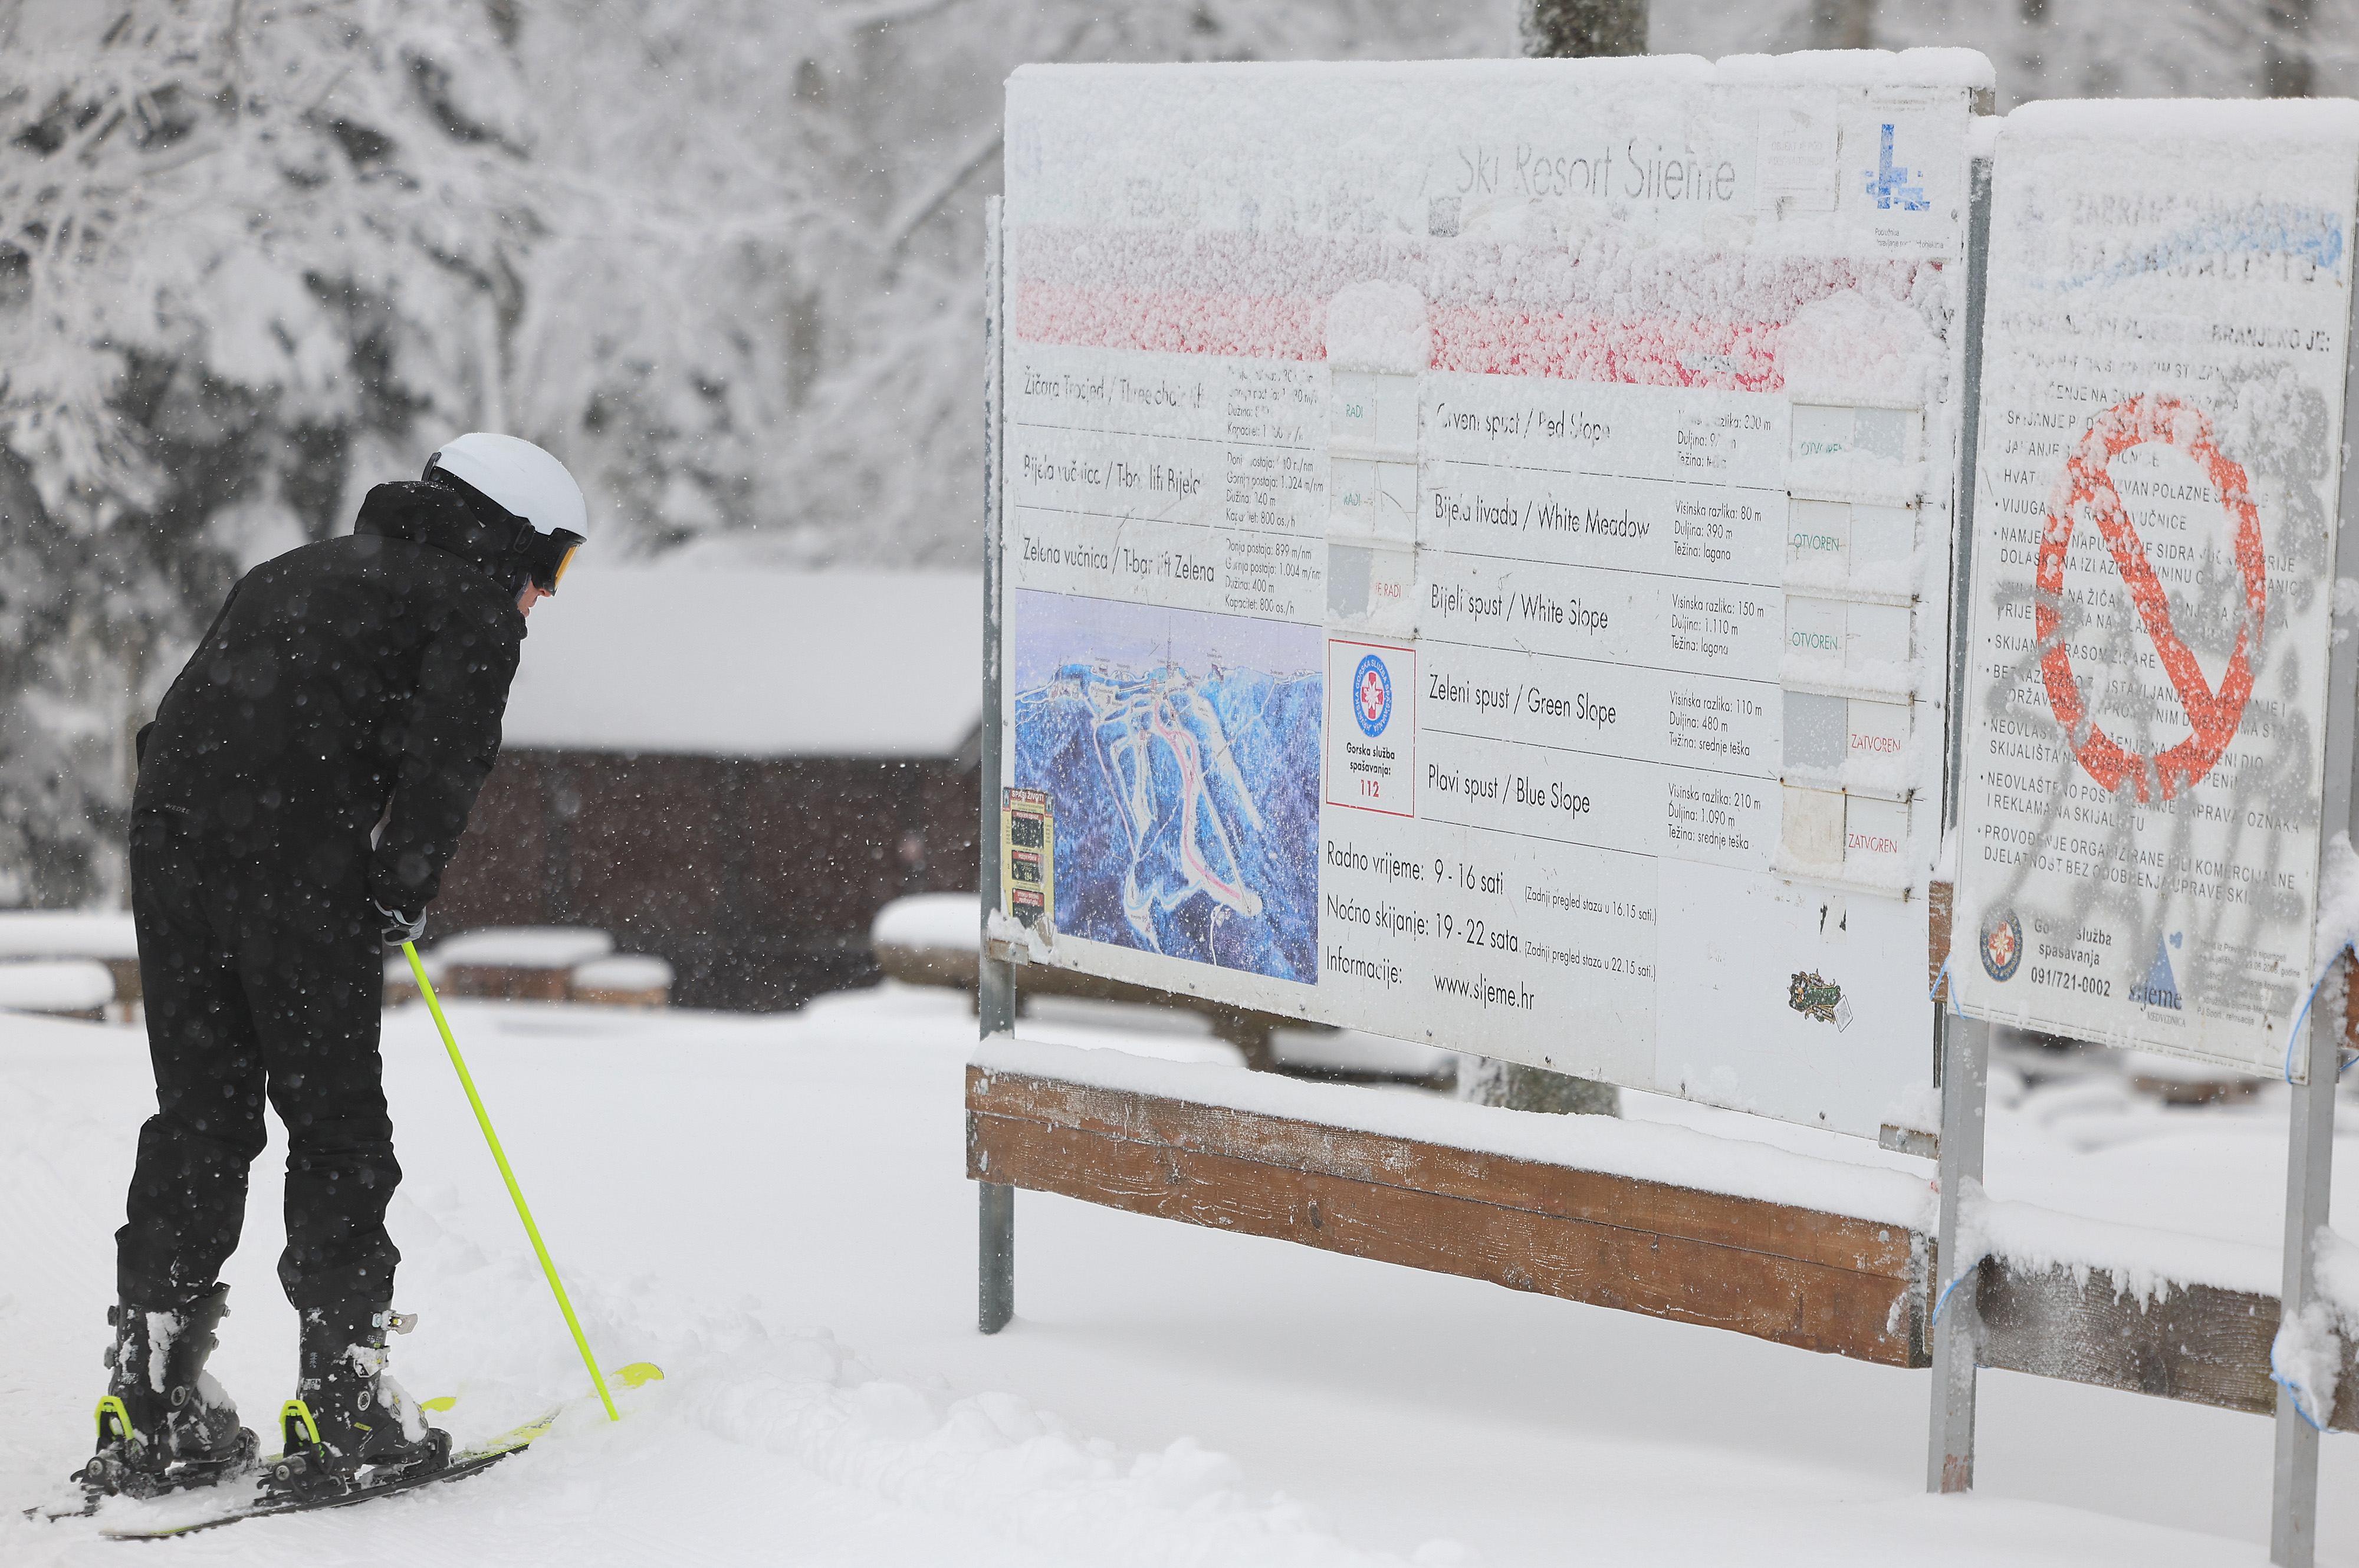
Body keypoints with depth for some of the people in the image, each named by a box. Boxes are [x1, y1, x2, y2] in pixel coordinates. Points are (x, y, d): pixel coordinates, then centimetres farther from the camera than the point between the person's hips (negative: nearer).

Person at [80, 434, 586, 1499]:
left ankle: (150, 1406, 10)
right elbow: (444, 757, -9)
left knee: (198, 1121, 12)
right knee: (337, 1126, 2)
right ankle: (342, 1397, 2)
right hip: (298, 860, -7)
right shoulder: (473, 604, 8)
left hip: (170, 830, 7)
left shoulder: (296, 573, 31)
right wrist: (400, 892, -1)